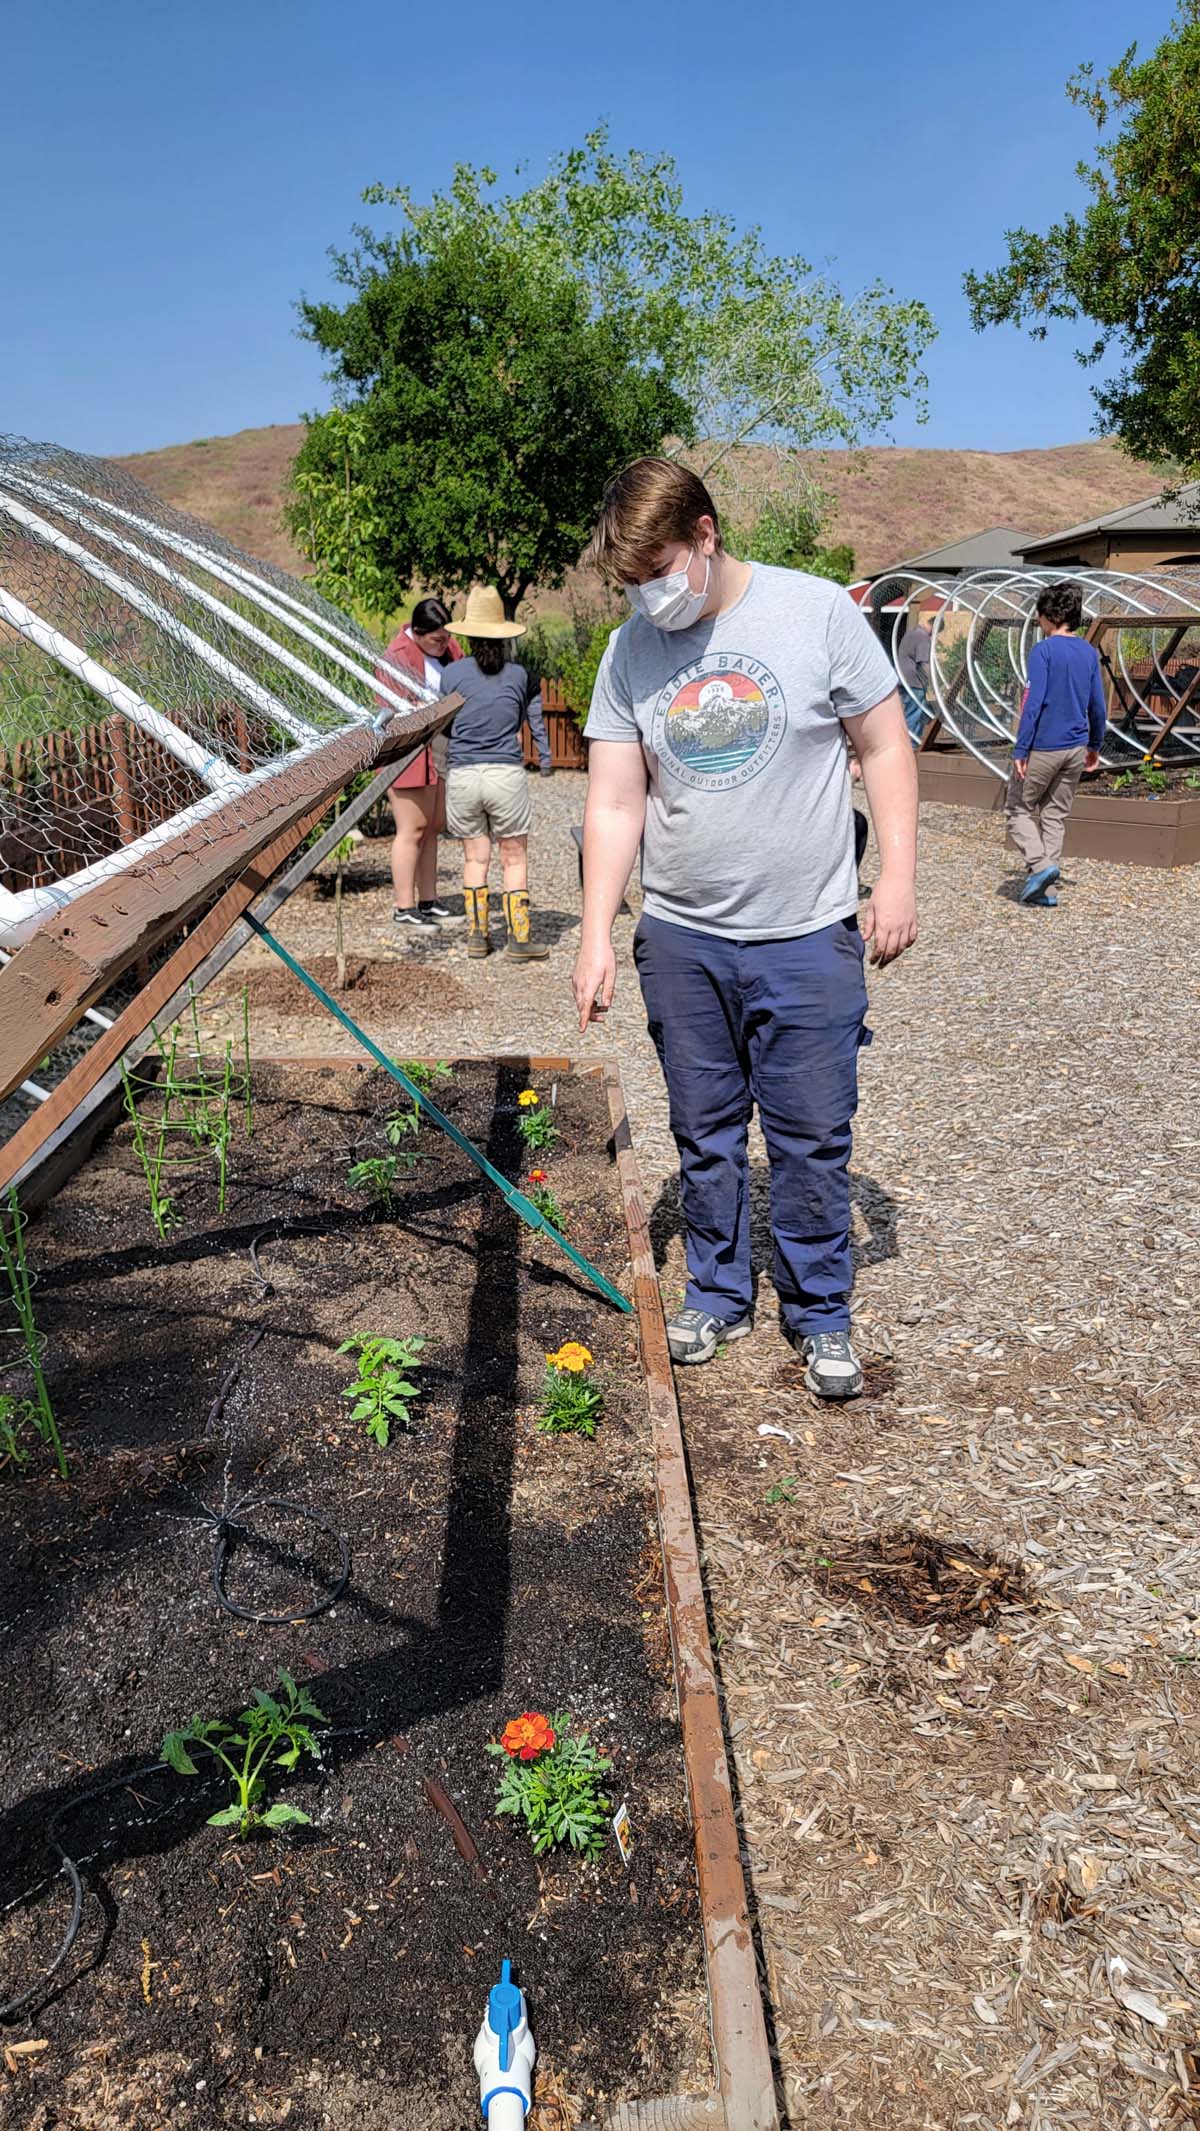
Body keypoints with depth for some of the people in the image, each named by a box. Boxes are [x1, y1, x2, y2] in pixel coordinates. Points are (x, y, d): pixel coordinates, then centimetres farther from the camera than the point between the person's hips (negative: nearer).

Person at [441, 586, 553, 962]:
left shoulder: (452, 675, 0)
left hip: (462, 775, 1)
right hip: (507, 774, -1)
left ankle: (477, 934, 15)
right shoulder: (518, 674, 2)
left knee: (475, 857, 12)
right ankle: (519, 938, 6)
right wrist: (545, 760, 30)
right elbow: (535, 717, 15)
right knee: (514, 858, 6)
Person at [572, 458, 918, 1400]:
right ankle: (718, 1295, 32)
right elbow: (614, 805, 0)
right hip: (680, 940, 3)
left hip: (806, 939, -2)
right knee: (704, 1134, 13)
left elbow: (885, 747, -1)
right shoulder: (629, 653, 1)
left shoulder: (816, 611, -6)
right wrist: (597, 935, -6)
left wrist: (897, 880, -8)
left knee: (812, 1139, 5)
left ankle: (821, 1315, 23)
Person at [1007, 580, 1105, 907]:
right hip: (1076, 749, 6)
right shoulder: (1089, 652, 7)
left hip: (1043, 748, -6)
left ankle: (1040, 865, -11)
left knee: (1018, 809, 9)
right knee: (1056, 816, 12)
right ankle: (1045, 890, 11)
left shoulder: (1043, 651, -12)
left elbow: (1033, 703, -18)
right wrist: (1095, 746, 23)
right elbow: (1098, 706, 12)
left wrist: (1020, 750, -16)